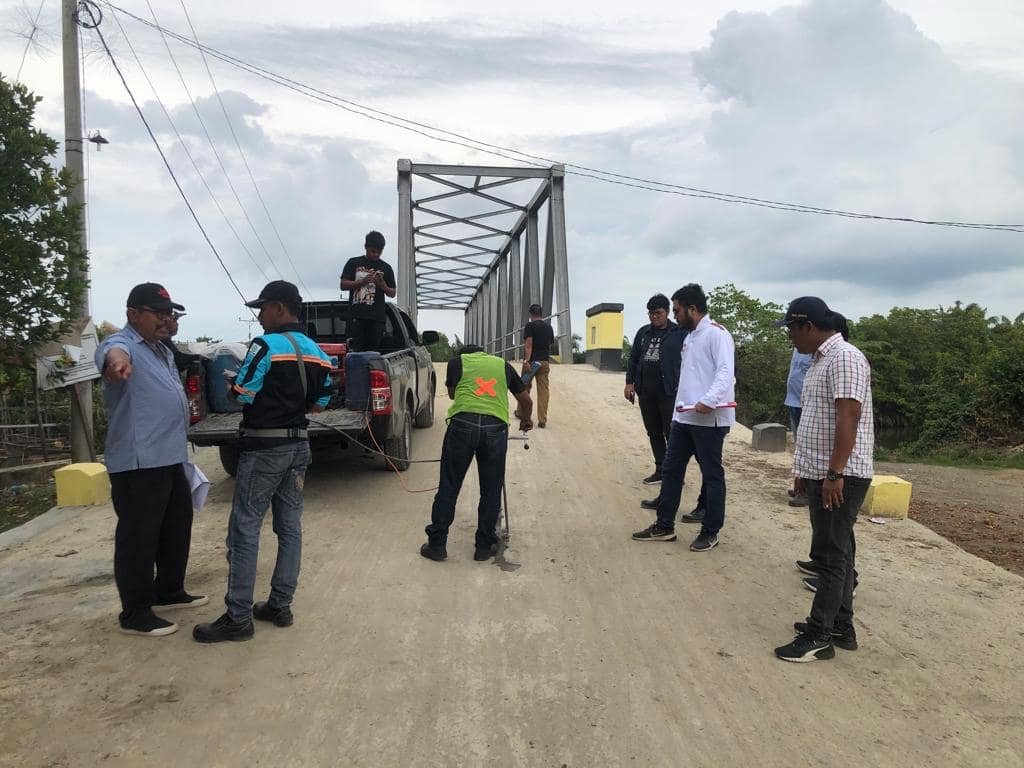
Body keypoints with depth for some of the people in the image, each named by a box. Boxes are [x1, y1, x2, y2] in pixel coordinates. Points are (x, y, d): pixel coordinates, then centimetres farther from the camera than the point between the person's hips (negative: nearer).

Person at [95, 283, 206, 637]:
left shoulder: (162, 350, 17)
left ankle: (169, 591, 35)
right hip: (138, 464, -10)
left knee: (177, 527, 19)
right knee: (138, 537, -2)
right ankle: (135, 614, 9)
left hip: (170, 458, 10)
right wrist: (116, 360, -64)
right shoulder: (124, 343, -13)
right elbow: (113, 351, -40)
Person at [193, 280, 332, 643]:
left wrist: (233, 385, 6)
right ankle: (280, 605, 18)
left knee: (244, 530, -2)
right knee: (290, 527, 11)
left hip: (263, 448, -8)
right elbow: (319, 404, 14)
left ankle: (238, 617, 3)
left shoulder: (266, 345, -15)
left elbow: (241, 396, -15)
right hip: (298, 446, 8)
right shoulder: (317, 352, 9)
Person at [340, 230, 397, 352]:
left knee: (373, 353, -4)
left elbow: (392, 294, 15)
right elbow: (343, 285, 6)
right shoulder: (353, 263, 12)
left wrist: (383, 285, -7)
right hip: (356, 316, -1)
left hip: (377, 318, 1)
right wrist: (363, 281, -8)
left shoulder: (386, 268, 15)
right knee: (355, 351, -9)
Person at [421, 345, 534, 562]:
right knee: (491, 490, 14)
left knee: (448, 487, 9)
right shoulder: (503, 365, 25)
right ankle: (485, 546, 21)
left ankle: (437, 544, 15)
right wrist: (525, 420, 50)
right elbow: (526, 400, 31)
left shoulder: (457, 362, 21)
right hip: (496, 427, 1)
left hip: (463, 423, -1)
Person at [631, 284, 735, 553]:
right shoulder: (690, 336, 17)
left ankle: (710, 532, 15)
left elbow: (726, 372, -22)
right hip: (684, 417, 9)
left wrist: (709, 401, -32)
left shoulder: (716, 334, -11)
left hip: (709, 419, -9)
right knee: (671, 470, 12)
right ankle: (664, 526, 22)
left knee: (712, 475, 3)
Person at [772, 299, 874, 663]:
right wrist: (806, 469, 21)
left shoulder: (845, 358, -16)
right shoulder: (821, 359, 16)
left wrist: (835, 473, -26)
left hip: (840, 476, -10)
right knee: (834, 553, 15)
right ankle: (840, 628, 24)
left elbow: (848, 418, -23)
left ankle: (819, 637, 2)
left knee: (831, 555, -4)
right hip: (822, 473, 10)